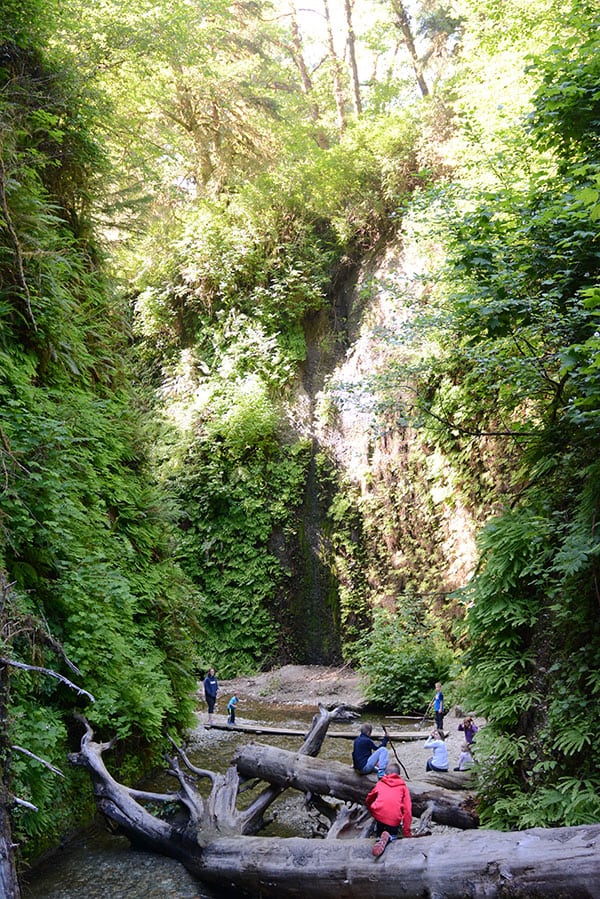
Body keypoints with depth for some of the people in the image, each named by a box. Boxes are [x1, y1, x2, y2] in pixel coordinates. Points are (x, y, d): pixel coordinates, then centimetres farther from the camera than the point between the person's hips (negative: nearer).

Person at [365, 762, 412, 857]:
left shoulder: (380, 783, 20)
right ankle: (388, 837, -10)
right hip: (394, 819, -2)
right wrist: (407, 831, 7)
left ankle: (380, 838, -5)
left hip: (379, 814, 2)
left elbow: (368, 800, 32)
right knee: (393, 834, 26)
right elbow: (407, 809, 5)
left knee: (379, 832, 32)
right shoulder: (403, 786, 15)